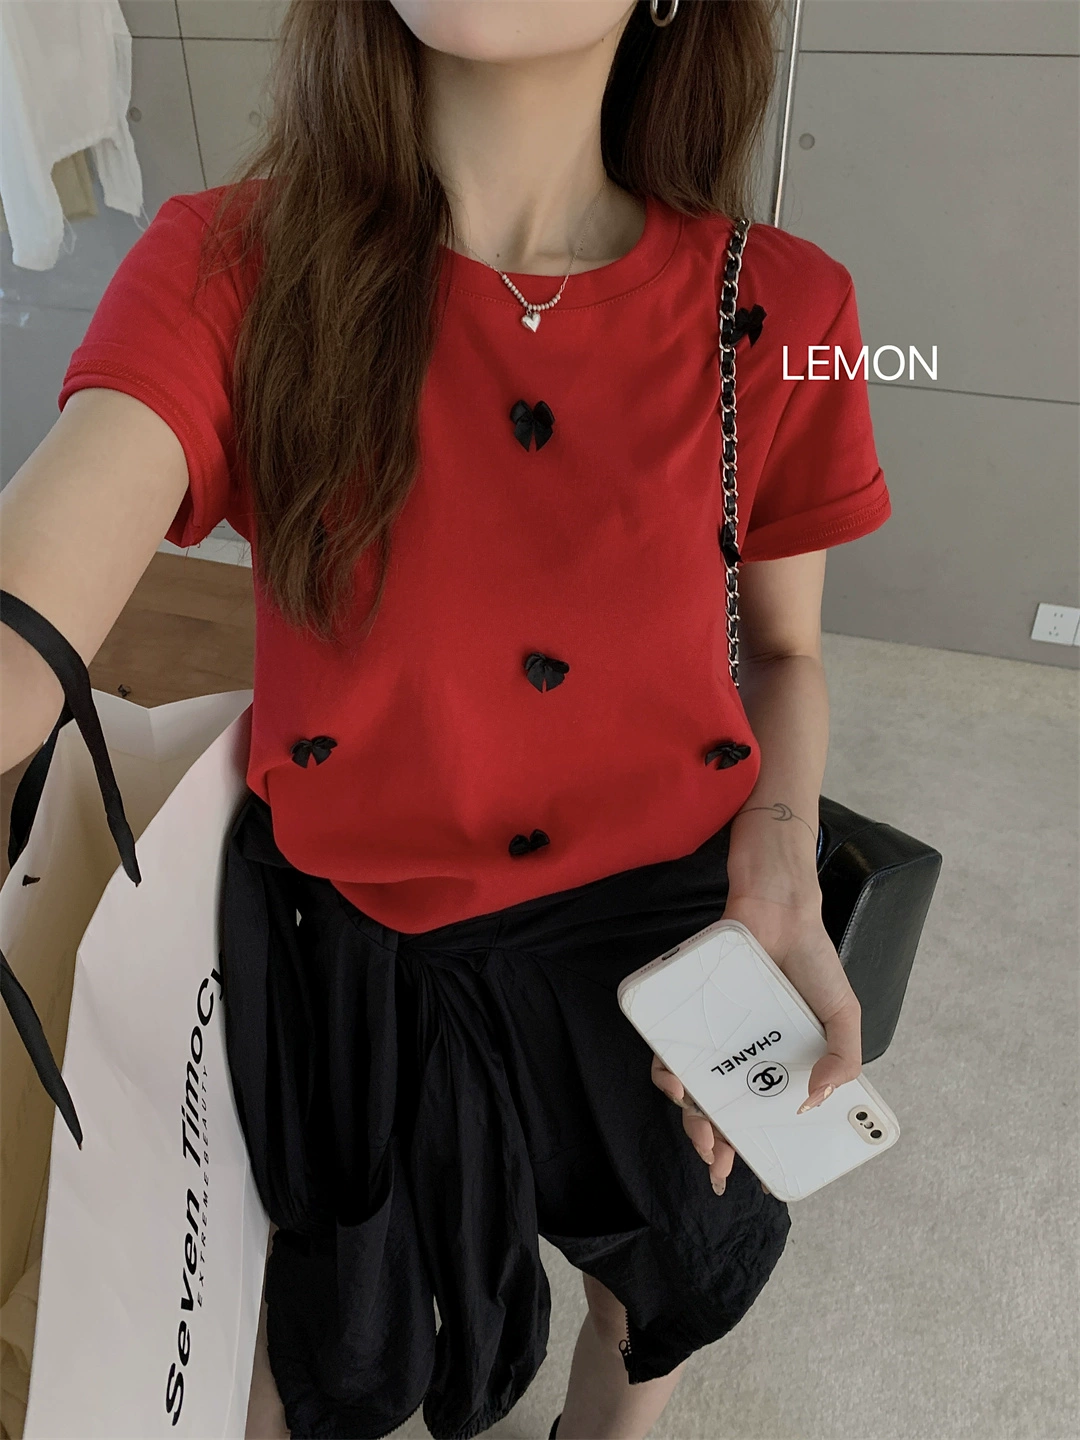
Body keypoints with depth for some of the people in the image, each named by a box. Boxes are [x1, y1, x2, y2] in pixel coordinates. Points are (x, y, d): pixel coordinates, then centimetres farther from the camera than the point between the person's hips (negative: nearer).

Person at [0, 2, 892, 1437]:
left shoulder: (776, 313, -13)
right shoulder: (236, 270, -15)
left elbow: (783, 651, 2)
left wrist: (778, 853, -17)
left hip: (664, 941, 2)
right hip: (346, 957, -1)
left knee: (666, 1294, 32)